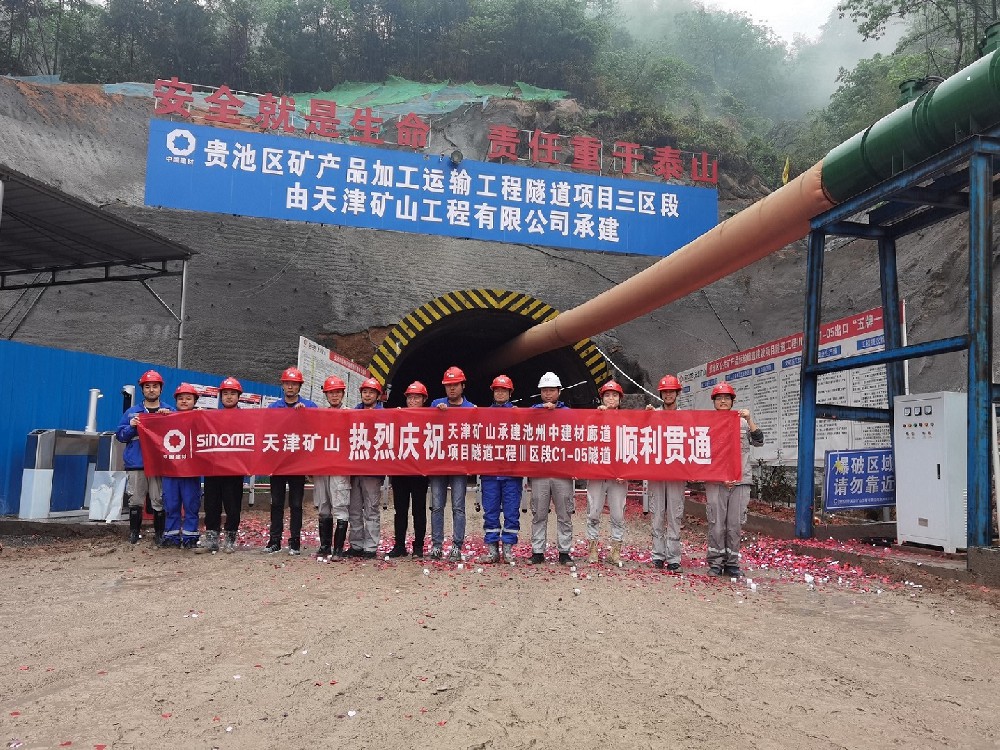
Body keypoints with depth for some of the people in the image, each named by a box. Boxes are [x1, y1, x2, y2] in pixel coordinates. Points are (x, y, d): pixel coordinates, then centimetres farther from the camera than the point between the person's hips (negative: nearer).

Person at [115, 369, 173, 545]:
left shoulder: (170, 411, 9)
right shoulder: (132, 412, 12)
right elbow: (120, 435, 9)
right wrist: (131, 427, -9)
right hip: (135, 464, 1)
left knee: (159, 501, 0)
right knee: (136, 501, 3)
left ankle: (159, 533, 10)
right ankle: (134, 531, 14)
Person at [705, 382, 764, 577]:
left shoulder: (743, 422, 12)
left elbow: (758, 441, 3)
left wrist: (749, 420, -9)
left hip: (740, 481, 2)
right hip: (715, 481, -2)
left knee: (735, 524, 4)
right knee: (716, 523, -2)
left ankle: (732, 563, 12)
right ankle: (715, 562, 8)